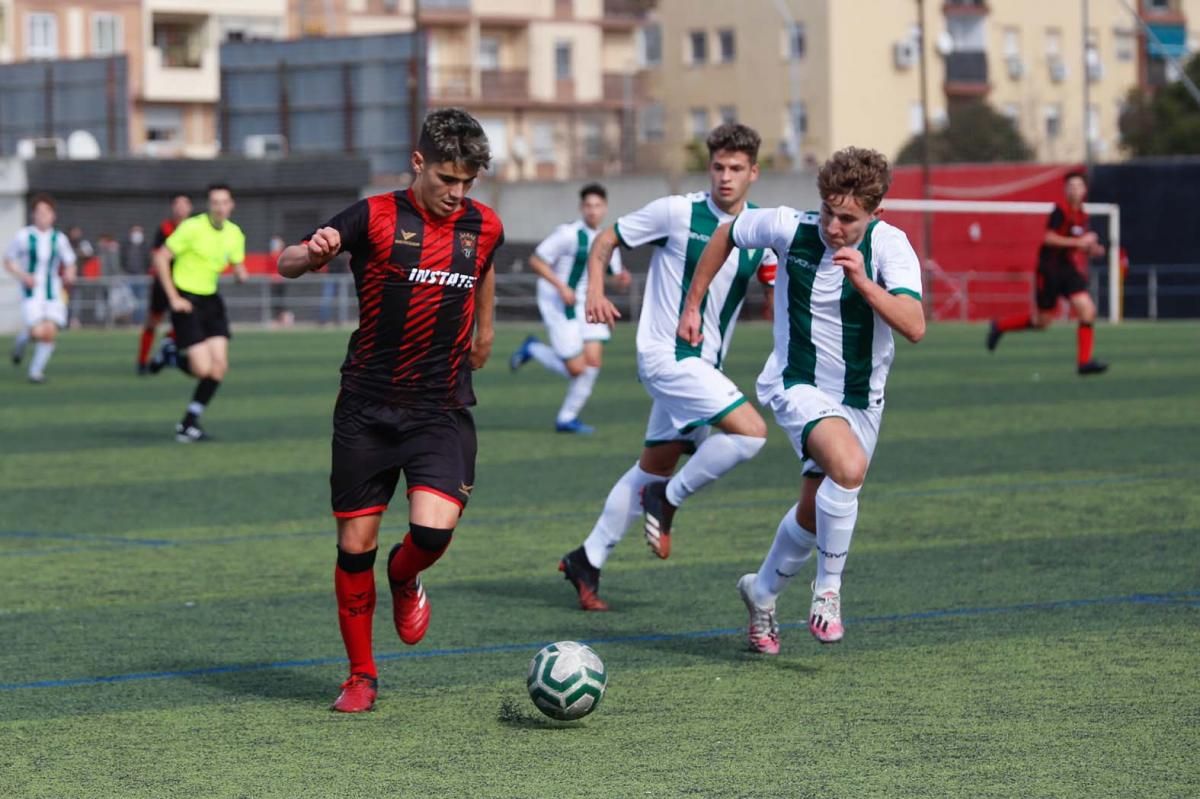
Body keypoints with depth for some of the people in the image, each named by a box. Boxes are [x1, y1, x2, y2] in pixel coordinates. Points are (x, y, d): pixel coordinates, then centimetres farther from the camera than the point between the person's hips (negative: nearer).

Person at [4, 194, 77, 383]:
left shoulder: (59, 239, 2)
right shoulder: (24, 236, -5)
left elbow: (69, 263, 11)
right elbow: (8, 261, 3)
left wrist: (69, 276, -11)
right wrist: (23, 276, -13)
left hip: (53, 294, 3)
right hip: (31, 294, -3)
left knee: (50, 332, -9)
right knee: (38, 332, -17)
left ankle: (36, 370, 9)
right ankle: (22, 337, 20)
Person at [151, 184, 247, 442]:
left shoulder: (234, 234, 3)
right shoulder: (192, 227, -15)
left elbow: (239, 267, 15)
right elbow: (161, 258, -12)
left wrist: (241, 275, -12)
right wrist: (173, 298, -14)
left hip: (211, 300, 6)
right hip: (186, 301, -6)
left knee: (219, 367, -5)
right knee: (203, 369, -13)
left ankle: (188, 423, 9)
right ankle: (171, 355, 21)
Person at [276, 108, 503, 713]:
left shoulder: (484, 227, 3)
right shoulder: (376, 217, -7)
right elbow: (286, 264, -8)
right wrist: (313, 253, -29)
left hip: (442, 410, 1)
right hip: (367, 407, -1)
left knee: (434, 528, -20)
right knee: (356, 544, 1)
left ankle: (404, 579, 17)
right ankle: (361, 677, 19)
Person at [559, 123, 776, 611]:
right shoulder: (677, 212, -9)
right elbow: (606, 239, 1)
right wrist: (596, 291, -15)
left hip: (703, 366, 7)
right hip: (666, 355, -7)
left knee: (655, 470, 13)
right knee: (751, 431, -21)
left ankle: (587, 561, 23)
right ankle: (668, 500, -3)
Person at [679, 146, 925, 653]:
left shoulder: (890, 246, -18)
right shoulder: (789, 228, -17)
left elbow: (915, 328, -31)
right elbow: (726, 235, 4)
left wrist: (864, 283, -42)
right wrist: (692, 305, 8)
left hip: (861, 398, 3)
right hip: (798, 386, -3)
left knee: (814, 514, 12)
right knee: (849, 465, -31)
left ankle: (762, 593, 40)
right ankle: (828, 587, -12)